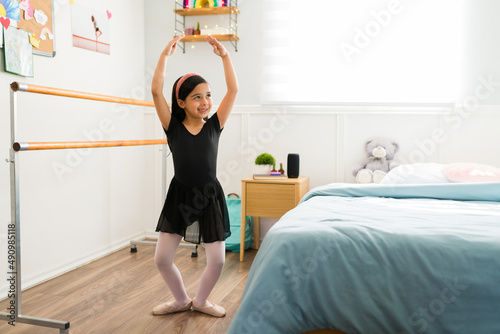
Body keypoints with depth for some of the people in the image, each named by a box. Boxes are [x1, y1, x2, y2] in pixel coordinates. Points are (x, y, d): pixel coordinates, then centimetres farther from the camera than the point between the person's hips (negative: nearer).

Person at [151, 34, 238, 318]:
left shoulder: (214, 125, -2)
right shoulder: (173, 127, -4)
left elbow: (233, 89, -8)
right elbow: (156, 91, -14)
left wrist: (224, 55, -10)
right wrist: (166, 54, -15)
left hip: (210, 197, 0)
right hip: (179, 196, 0)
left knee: (217, 260, 2)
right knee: (162, 259, 3)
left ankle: (200, 300, 30)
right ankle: (181, 300, 30)